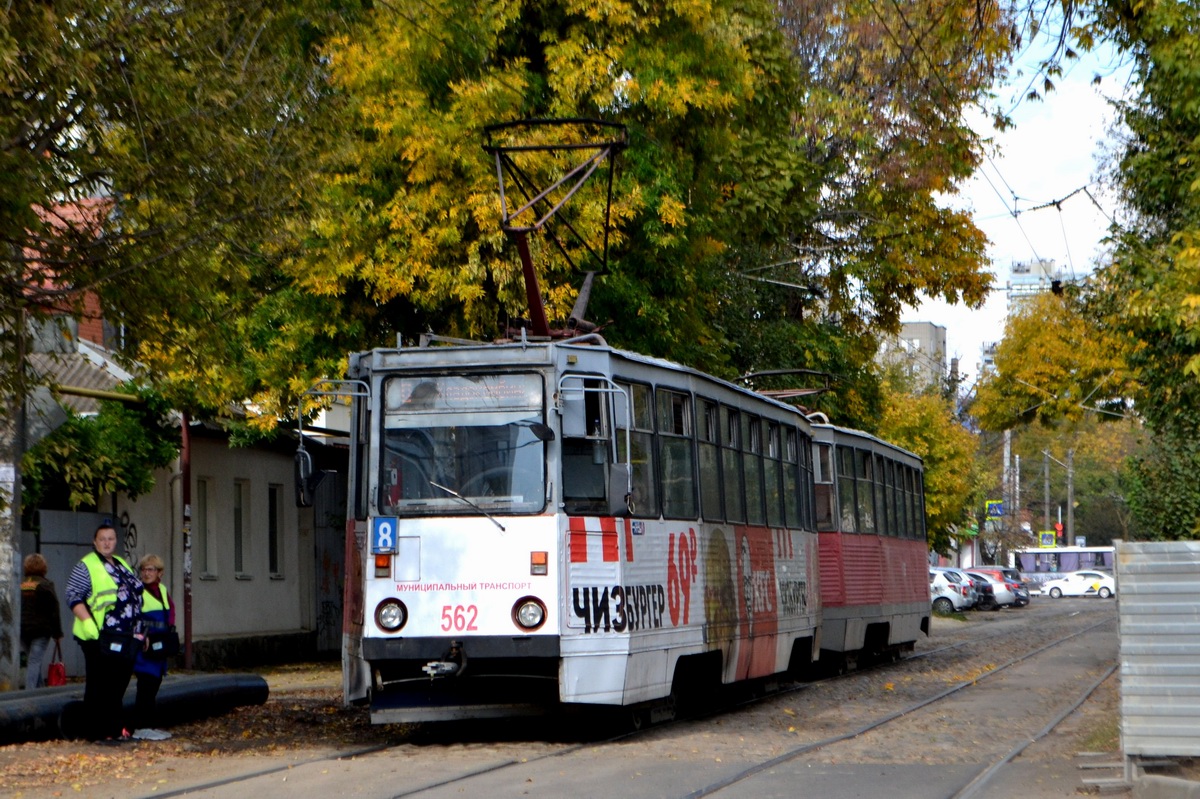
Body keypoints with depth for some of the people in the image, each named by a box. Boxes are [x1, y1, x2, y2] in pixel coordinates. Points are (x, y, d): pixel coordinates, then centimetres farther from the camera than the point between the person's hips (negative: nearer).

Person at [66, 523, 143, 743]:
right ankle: (98, 732, 0)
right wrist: (87, 621, -23)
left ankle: (116, 728, 19)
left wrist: (140, 631, 21)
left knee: (119, 685, 11)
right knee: (100, 687, -4)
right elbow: (73, 596, -11)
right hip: (100, 638, -7)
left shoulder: (122, 564, 19)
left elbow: (135, 595, 26)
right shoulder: (86, 566, -4)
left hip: (125, 639, 7)